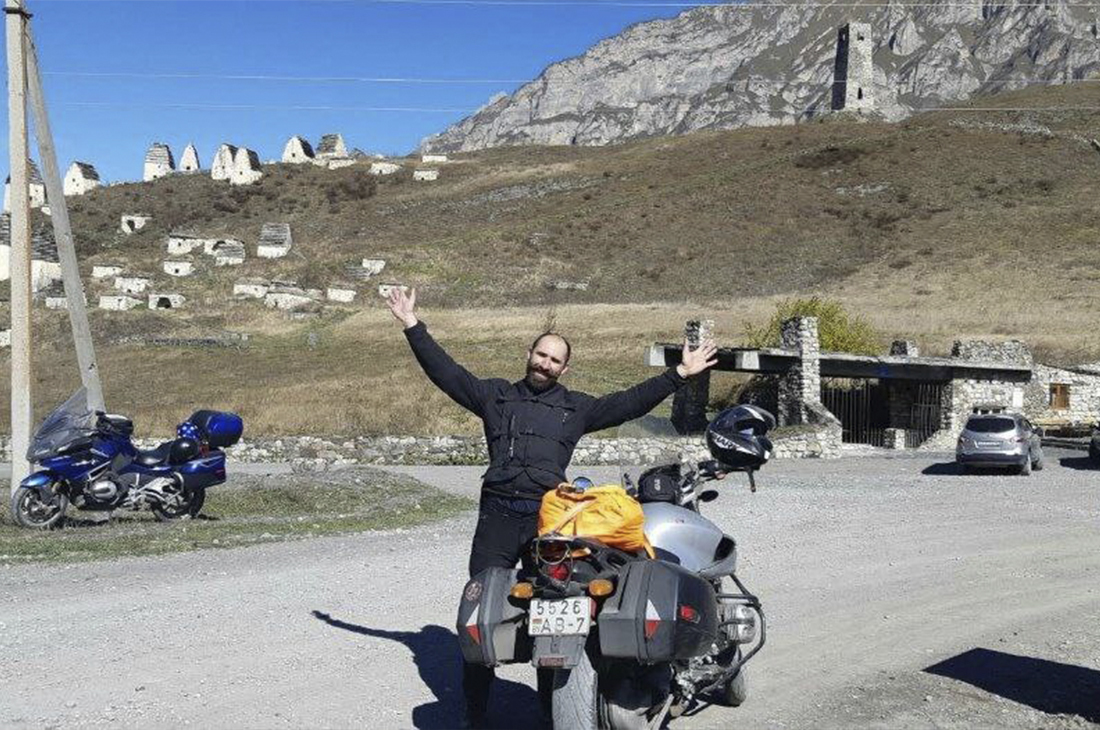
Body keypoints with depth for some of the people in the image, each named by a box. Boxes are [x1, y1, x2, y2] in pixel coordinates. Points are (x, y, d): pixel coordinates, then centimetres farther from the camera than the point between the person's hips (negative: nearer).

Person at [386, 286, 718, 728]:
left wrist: (680, 375, 7)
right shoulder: (495, 395, 16)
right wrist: (413, 326, 4)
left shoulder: (577, 408, 16)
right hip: (498, 513, 0)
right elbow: (445, 372, 11)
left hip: (549, 517, 1)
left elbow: (631, 402, 12)